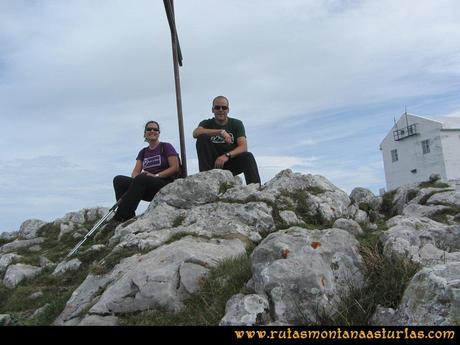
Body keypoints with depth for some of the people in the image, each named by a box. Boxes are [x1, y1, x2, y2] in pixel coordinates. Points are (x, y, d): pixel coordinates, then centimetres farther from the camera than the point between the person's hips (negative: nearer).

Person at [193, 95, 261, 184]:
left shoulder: (237, 123, 3)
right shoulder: (207, 123, 5)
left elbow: (243, 147, -11)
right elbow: (195, 133, -21)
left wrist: (227, 156, -31)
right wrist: (221, 132, -29)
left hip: (231, 162, 0)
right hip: (214, 163, 0)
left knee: (248, 156, -29)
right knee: (202, 138, -20)